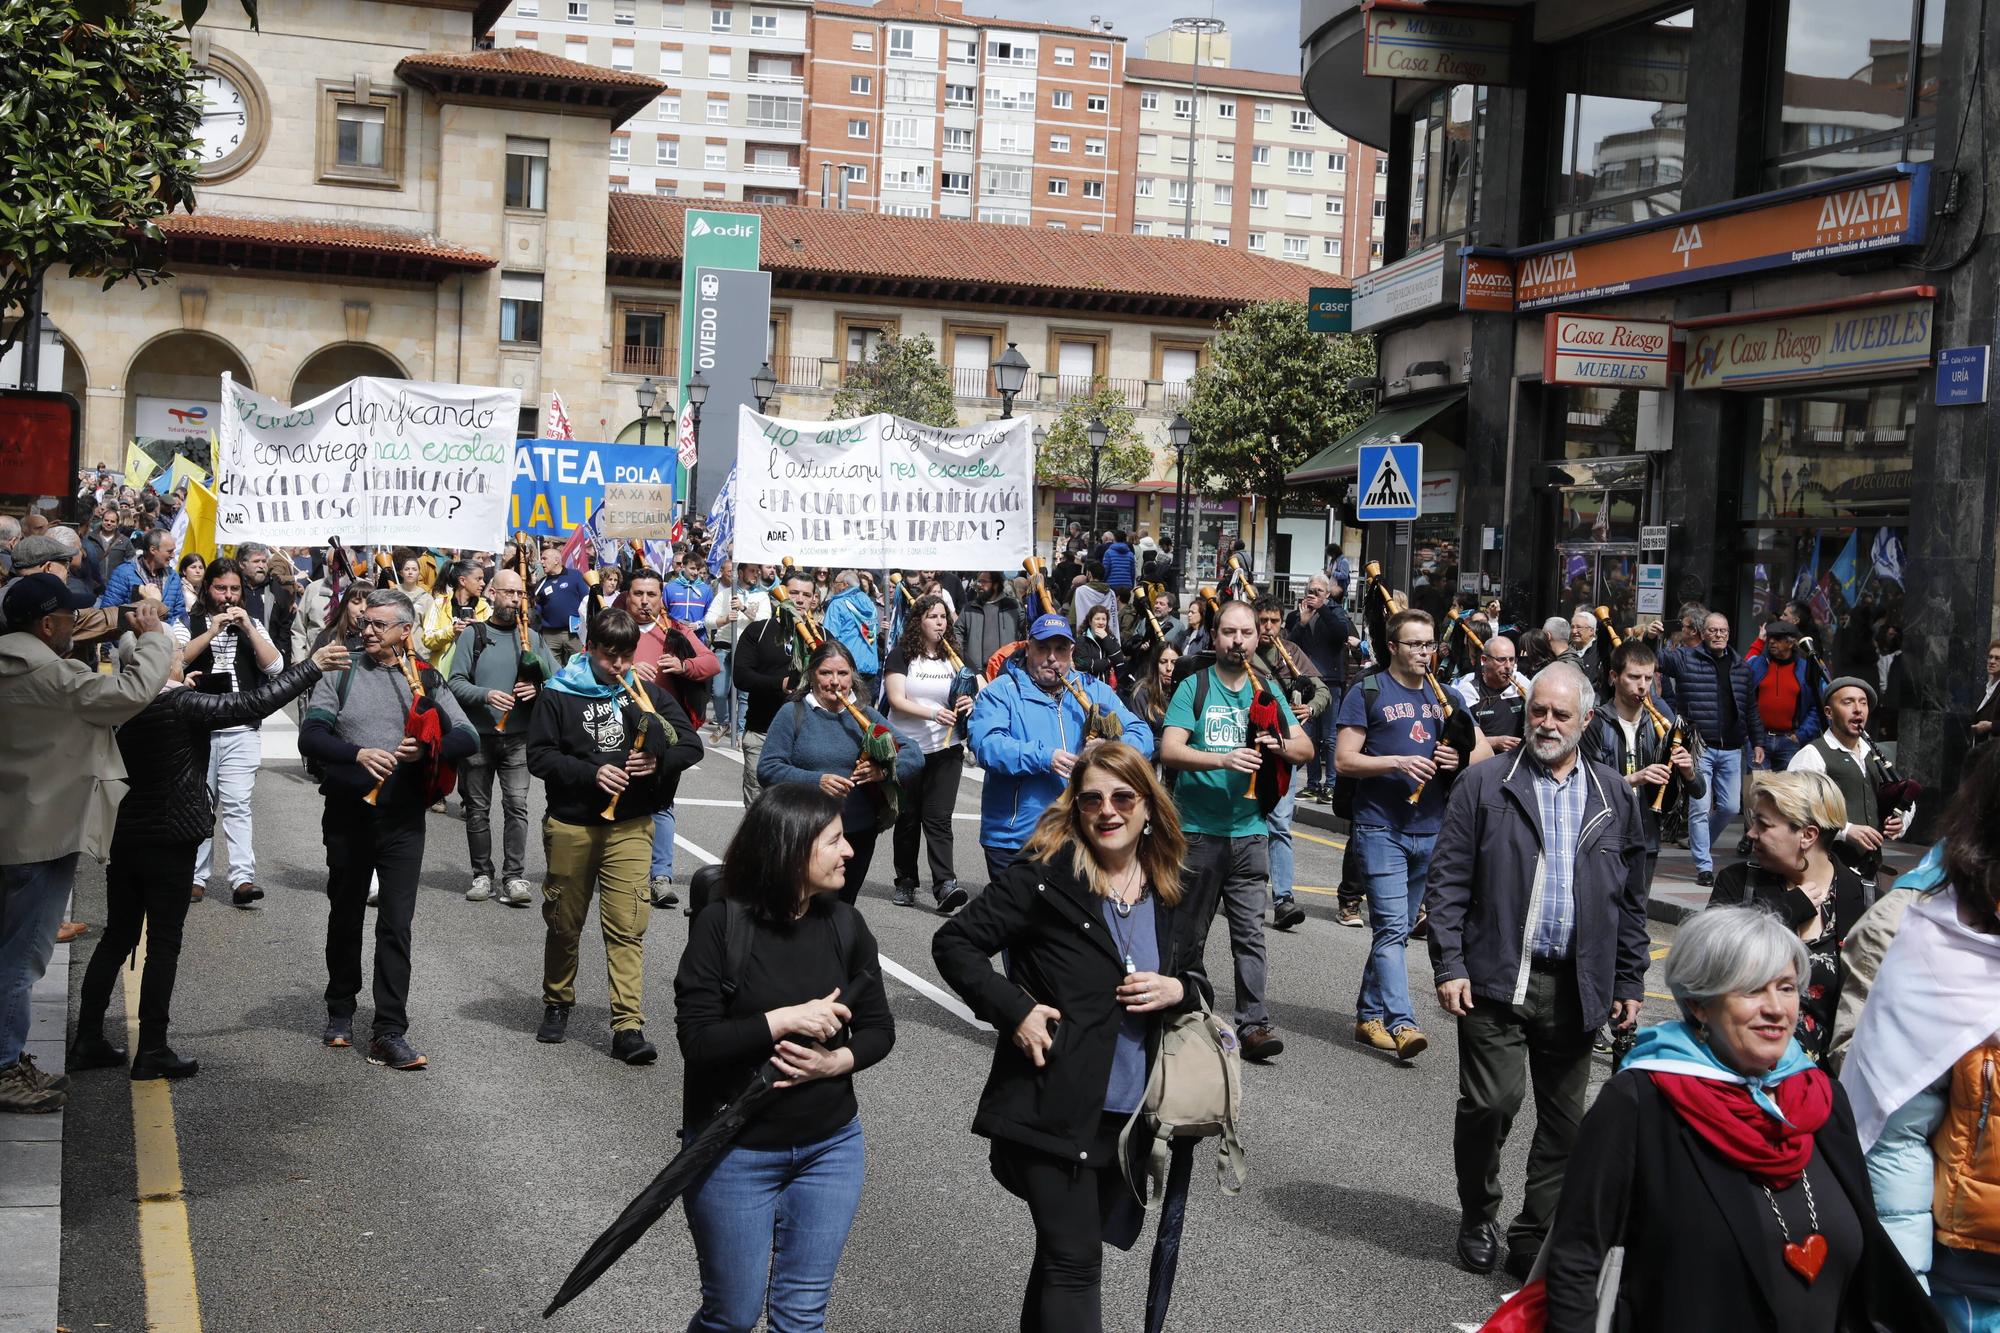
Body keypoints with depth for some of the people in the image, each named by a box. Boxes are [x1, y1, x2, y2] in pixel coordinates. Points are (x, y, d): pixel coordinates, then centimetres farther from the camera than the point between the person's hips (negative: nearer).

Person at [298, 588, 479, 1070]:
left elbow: (468, 738, -2)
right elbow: (310, 737, -8)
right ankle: (340, 1012, 34)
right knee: (345, 917, 16)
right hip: (348, 814, 1)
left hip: (403, 819, -1)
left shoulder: (426, 679, 5)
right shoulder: (341, 674, 2)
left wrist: (428, 749, -21)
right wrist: (358, 753, -26)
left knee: (396, 925, -4)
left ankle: (390, 1034, -3)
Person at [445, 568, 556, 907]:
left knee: (516, 806, -9)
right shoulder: (473, 634, 2)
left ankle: (514, 878, -7)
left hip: (518, 738, 1)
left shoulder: (531, 637, 9)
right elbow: (455, 682, -5)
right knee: (478, 809, 7)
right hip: (477, 736, 0)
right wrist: (485, 695, -21)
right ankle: (482, 875, 17)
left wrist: (538, 687, -12)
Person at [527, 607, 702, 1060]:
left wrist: (659, 761, -14)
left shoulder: (648, 693, 5)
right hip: (570, 825, 0)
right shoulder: (559, 695, -1)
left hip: (631, 826, 0)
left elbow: (691, 744, 6)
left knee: (627, 926, -7)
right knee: (564, 923, 13)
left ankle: (628, 1026, -9)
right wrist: (591, 772, -18)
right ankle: (557, 1004, 34)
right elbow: (539, 755, -6)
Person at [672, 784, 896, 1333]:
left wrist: (838, 1061, -16)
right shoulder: (721, 926, -15)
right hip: (735, 1151, -3)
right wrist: (785, 1020, -27)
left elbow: (879, 1028, 3)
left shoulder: (845, 925, -3)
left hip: (830, 1147, 4)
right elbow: (696, 1041, -19)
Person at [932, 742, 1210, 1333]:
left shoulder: (1170, 894, 7)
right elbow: (953, 942, -8)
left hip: (1130, 1115, 5)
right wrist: (1013, 1012, -18)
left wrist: (1179, 990, -4)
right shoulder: (1045, 875, -10)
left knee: (1064, 1250, 19)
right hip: (1054, 1108, -5)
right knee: (1076, 1261, -6)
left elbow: (1199, 982, 19)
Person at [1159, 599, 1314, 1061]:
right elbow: (1169, 750, -12)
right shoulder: (1194, 688, -1)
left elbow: (1306, 748, 10)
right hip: (1198, 829, -2)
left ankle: (1253, 1024, -2)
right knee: (1187, 932, 8)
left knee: (1250, 932, -2)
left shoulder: (1267, 692, 11)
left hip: (1250, 831, 2)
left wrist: (1279, 744, -12)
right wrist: (1222, 760, -27)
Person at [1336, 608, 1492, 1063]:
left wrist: (1460, 759, -9)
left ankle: (1369, 1015, 23)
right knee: (1392, 927, -13)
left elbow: (1485, 749, 14)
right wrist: (1398, 761, -20)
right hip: (1381, 828, -6)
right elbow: (1343, 760, -7)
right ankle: (1401, 1024, -16)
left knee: (1396, 929, 12)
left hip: (1430, 831, 6)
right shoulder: (1368, 693, -2)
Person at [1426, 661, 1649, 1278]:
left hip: (1577, 988, 3)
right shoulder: (1483, 784, 1)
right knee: (1490, 1103, -7)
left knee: (1564, 1122, 7)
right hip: (1495, 978, -3)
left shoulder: (1615, 797, 10)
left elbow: (1632, 898, 14)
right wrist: (1449, 965, -9)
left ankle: (1534, 1239, 21)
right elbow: (1448, 880, -2)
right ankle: (1478, 1219, 18)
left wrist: (1631, 982, 10)